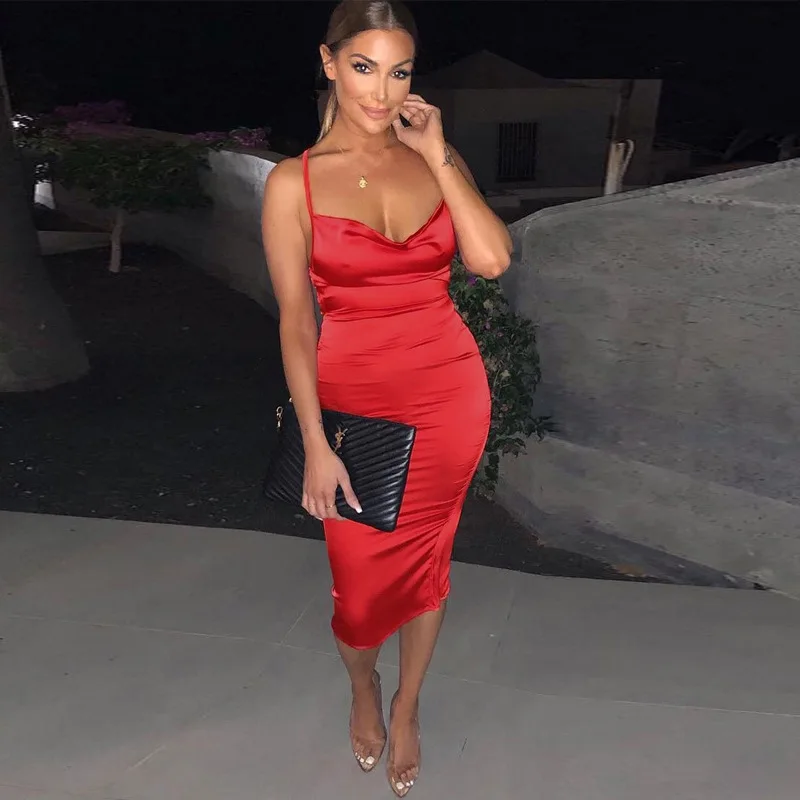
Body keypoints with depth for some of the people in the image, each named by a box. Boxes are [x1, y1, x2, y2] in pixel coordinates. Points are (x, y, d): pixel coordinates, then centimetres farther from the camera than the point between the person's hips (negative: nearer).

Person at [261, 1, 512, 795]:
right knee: (362, 579, 10)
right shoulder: (295, 181, -5)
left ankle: (407, 705, 43)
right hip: (355, 400, -2)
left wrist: (438, 155, -11)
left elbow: (491, 258, -11)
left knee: (425, 561, 15)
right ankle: (362, 688, 47)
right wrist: (315, 444, -11)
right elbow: (295, 320, -7)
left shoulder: (435, 158, 3)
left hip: (449, 393, 2)